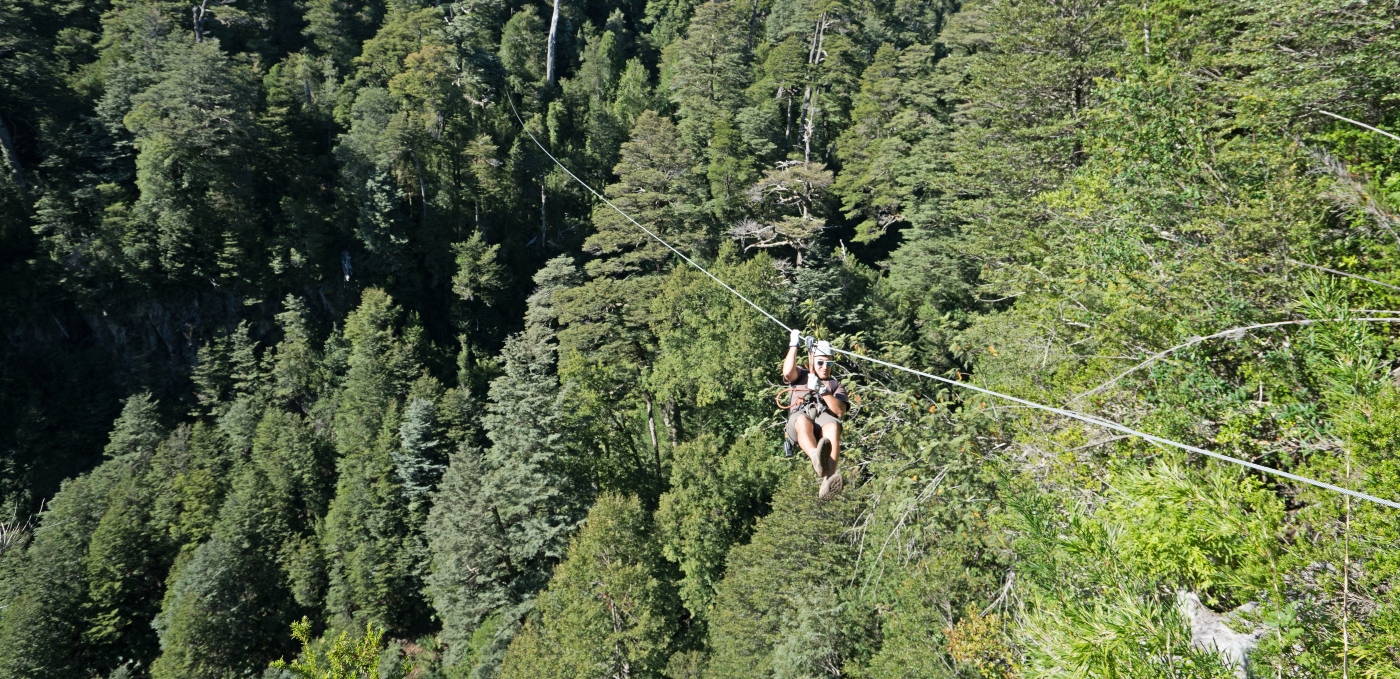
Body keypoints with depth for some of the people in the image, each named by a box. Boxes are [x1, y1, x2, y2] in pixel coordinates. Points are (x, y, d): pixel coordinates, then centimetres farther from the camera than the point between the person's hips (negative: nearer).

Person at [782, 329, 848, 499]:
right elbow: (787, 372, 6)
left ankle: (828, 481, -62)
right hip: (800, 415, 0)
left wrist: (822, 390, -3)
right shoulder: (801, 376, 33)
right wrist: (794, 345, 11)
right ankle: (816, 456, -72)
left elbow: (840, 411, 10)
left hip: (825, 415, 0)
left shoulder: (836, 385, 31)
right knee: (803, 421, -40)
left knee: (833, 427, -39)